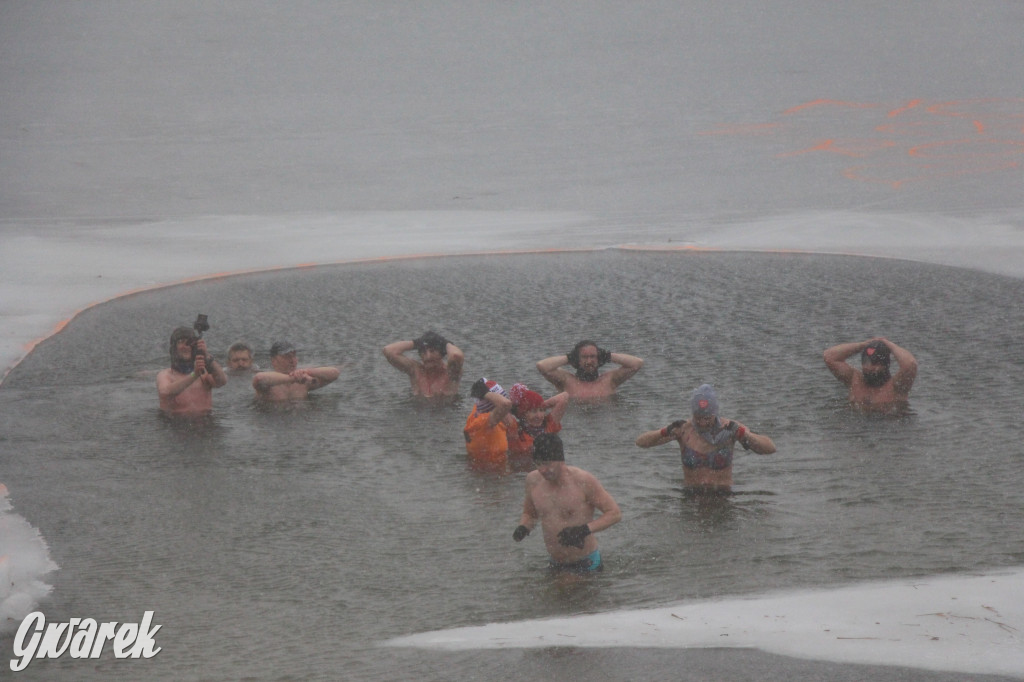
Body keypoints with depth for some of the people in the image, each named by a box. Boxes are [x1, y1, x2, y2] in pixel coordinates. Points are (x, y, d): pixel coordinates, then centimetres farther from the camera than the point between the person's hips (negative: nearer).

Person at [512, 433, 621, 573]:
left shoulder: (582, 481, -15)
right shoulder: (533, 480, 0)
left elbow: (615, 513, -11)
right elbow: (529, 513, 18)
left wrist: (584, 530, -26)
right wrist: (523, 527, -7)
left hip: (586, 565, -5)